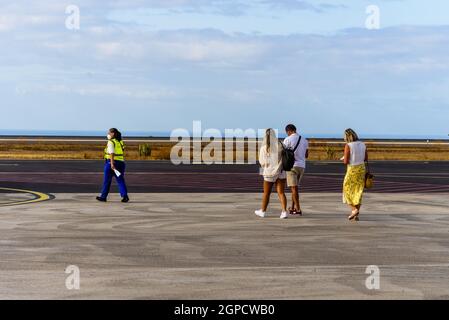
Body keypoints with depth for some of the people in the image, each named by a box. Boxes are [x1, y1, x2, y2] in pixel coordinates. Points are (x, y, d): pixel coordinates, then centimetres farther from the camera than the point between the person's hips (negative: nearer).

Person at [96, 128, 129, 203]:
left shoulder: (111, 142, -9)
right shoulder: (120, 142, 14)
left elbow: (112, 153, -20)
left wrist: (112, 163, -26)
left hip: (111, 163, -6)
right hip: (120, 162, 6)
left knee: (107, 181, 6)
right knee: (120, 181, 1)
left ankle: (103, 197, 15)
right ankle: (125, 196, -15)